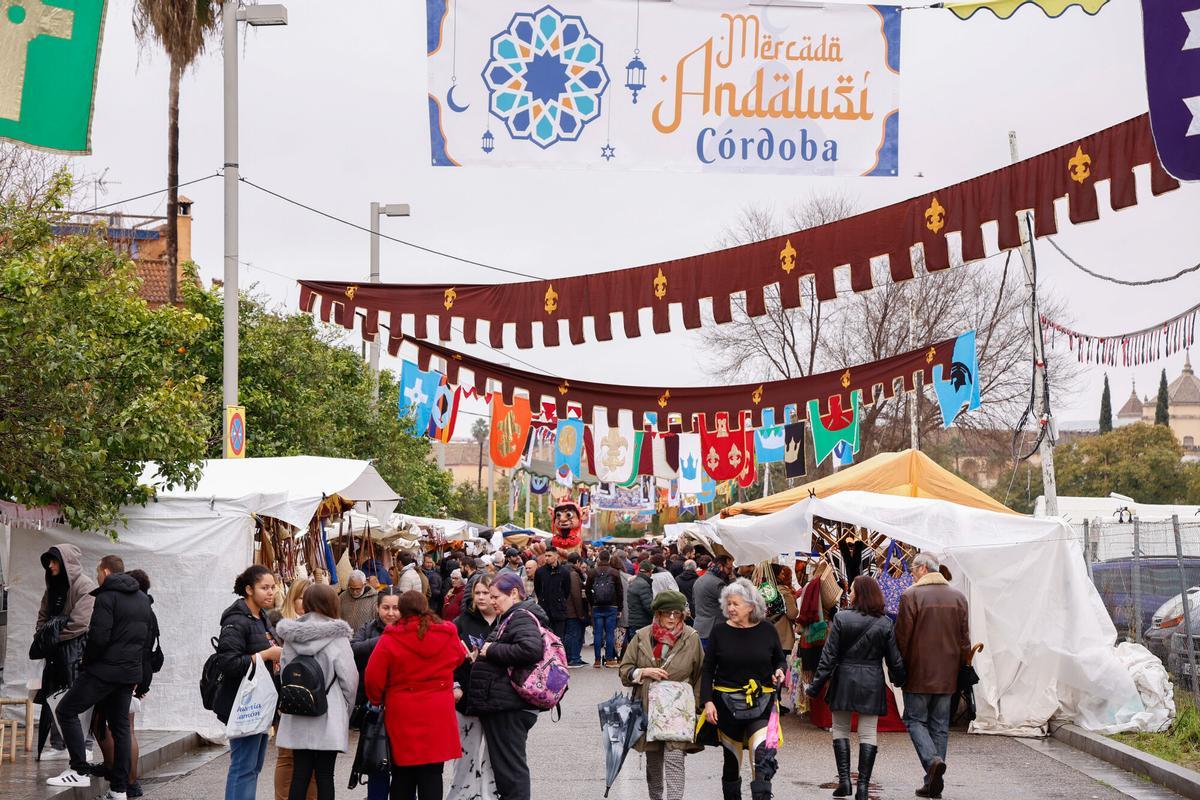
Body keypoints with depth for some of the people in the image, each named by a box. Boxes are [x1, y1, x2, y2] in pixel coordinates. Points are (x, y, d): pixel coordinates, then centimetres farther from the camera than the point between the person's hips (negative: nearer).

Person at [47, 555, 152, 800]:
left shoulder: (107, 597, -11)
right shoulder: (143, 599, 16)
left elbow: (99, 637, -19)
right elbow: (149, 640, 19)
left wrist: (85, 663, -4)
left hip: (104, 670, -8)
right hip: (130, 674, 8)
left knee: (67, 710, 0)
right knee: (120, 726, 10)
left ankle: (79, 771, -8)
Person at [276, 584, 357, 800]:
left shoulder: (291, 635, 3)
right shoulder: (336, 636, -9)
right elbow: (349, 677, -8)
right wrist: (345, 709, 6)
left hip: (297, 717, 4)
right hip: (328, 717, -4)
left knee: (299, 774, 8)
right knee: (324, 776, 2)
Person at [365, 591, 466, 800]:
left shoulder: (390, 639, -11)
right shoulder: (448, 635, -3)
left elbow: (373, 677, -7)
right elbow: (459, 657, 18)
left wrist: (378, 700, 11)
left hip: (402, 716, -1)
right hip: (438, 716, 1)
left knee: (402, 775, 12)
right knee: (432, 775, 5)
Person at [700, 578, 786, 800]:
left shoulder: (767, 630, 0)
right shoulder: (719, 631, -1)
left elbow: (779, 659, 15)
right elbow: (708, 670, 2)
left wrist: (779, 672, -7)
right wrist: (707, 701, -7)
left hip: (761, 704, -1)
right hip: (728, 704, 1)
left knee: (763, 756, -19)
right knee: (732, 757, 13)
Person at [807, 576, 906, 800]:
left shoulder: (841, 619, -7)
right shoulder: (884, 624, -1)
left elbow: (829, 656, -8)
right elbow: (894, 658, 2)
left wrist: (816, 686, -3)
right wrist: (899, 681, 19)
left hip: (844, 681, -1)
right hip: (872, 684, 1)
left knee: (840, 730, 12)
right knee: (868, 733, 4)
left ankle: (844, 780, 4)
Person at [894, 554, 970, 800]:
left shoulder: (911, 595, -9)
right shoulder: (958, 597, 7)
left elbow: (902, 636, -9)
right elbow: (964, 639, 10)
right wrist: (960, 668, 17)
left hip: (919, 673, -5)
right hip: (947, 675, 5)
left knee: (915, 719, 6)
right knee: (940, 725, 10)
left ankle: (932, 760, -19)